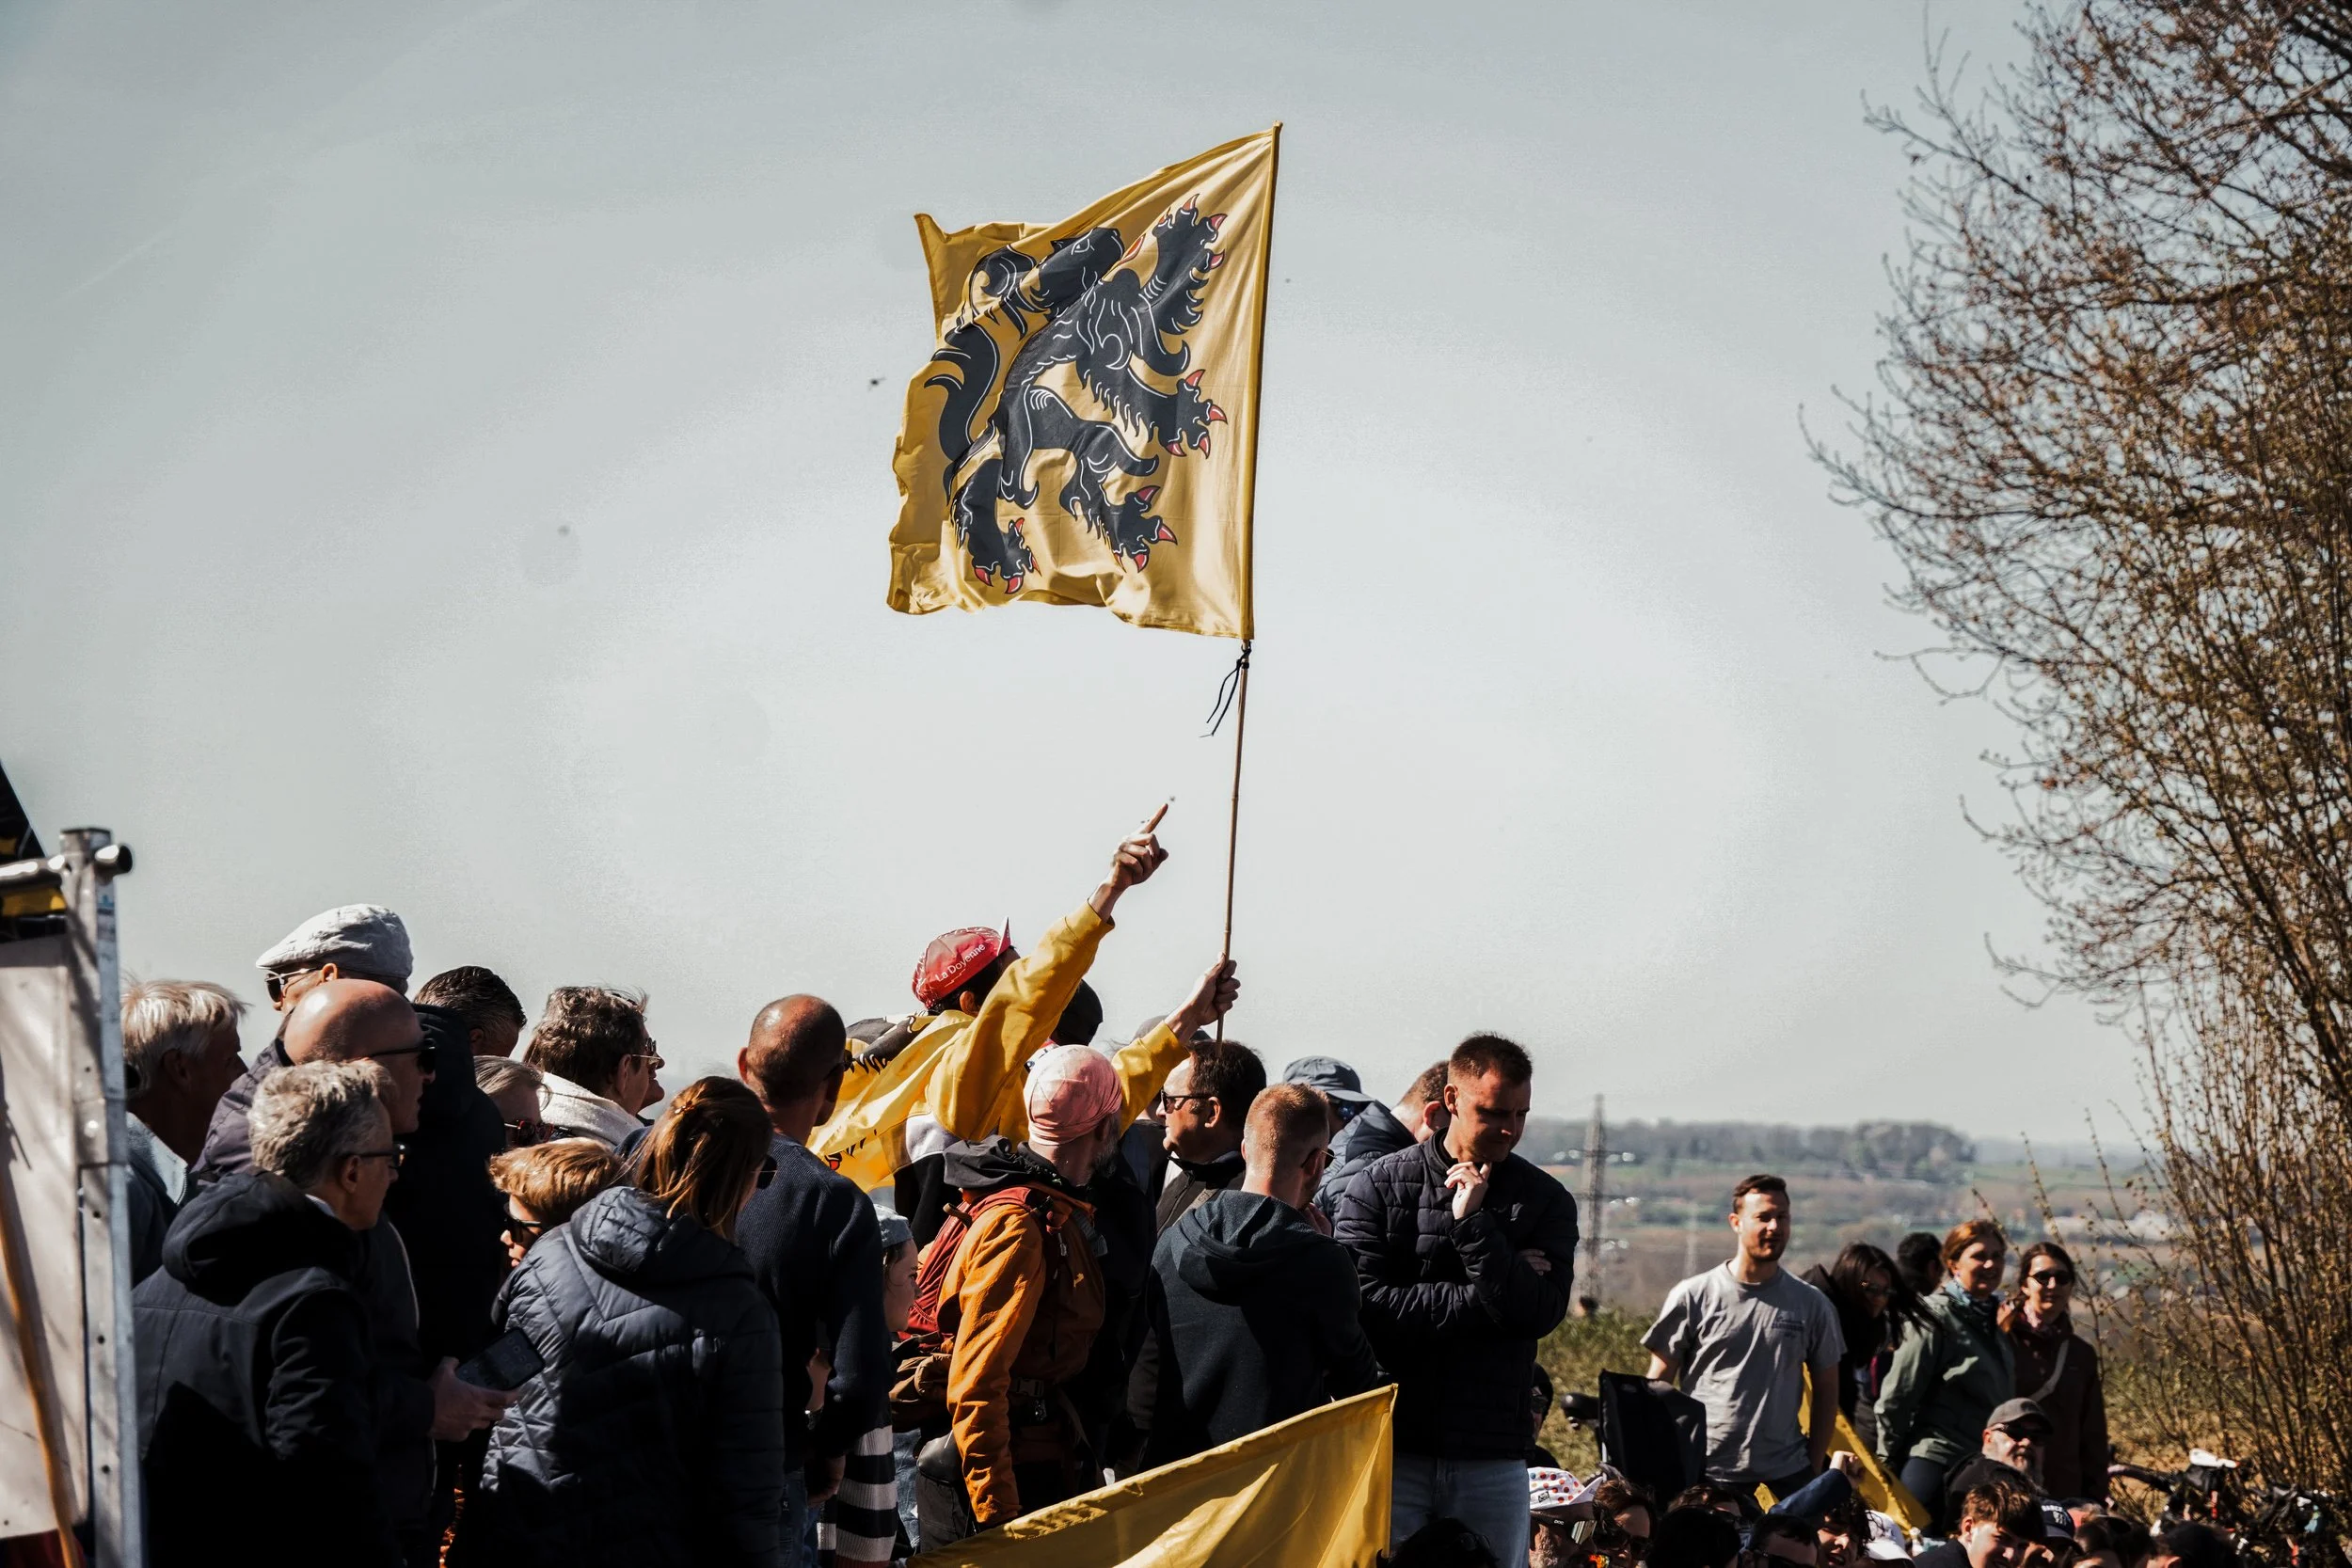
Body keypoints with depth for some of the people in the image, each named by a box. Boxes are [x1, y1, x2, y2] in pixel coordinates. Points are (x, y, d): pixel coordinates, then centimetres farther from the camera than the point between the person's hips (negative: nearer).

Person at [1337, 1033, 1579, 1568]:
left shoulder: (1545, 1200, 7)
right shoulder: (1379, 1187, 1)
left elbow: (1540, 1314, -7)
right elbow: (1365, 1308, -12)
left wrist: (1474, 1223, -13)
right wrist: (1485, 1299, -9)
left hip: (1492, 1458, 2)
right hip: (1392, 1446, -2)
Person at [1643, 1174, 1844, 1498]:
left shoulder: (1811, 1304, 7)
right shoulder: (1692, 1297, 0)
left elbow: (1826, 1390, 13)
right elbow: (1658, 1385, 4)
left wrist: (1815, 1470, 7)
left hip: (1787, 1473, 2)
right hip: (1704, 1472, -2)